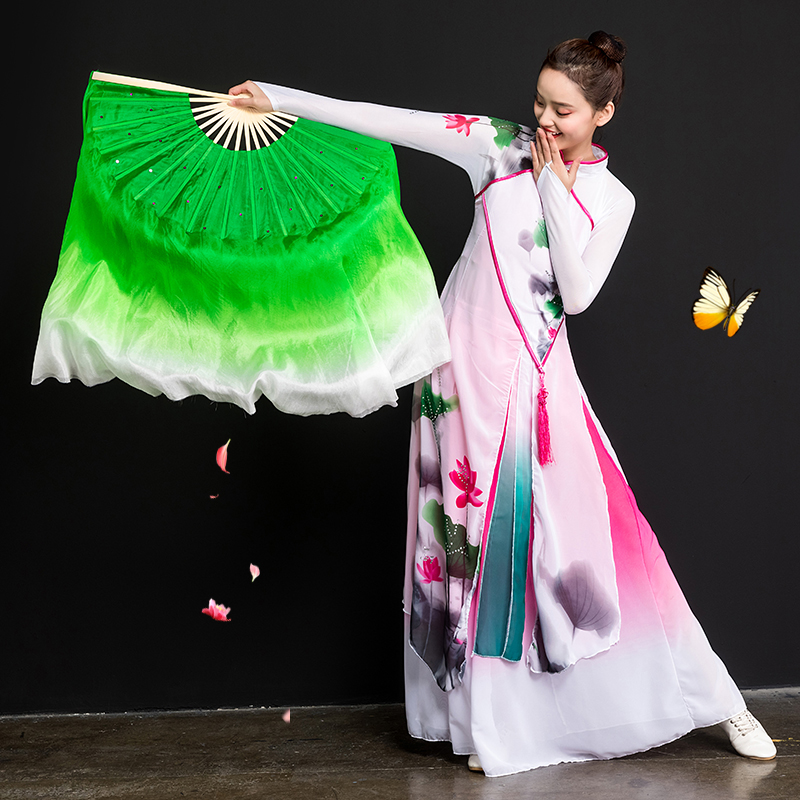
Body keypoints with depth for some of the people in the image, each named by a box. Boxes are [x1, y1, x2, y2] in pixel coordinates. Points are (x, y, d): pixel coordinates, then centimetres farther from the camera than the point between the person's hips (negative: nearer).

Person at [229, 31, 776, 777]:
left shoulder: (611, 199, 4)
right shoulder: (500, 147, 2)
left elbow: (577, 291, -10)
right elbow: (387, 121, -3)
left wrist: (554, 185, -8)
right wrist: (278, 98, -6)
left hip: (534, 374, 0)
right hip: (467, 360, 0)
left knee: (576, 528, 0)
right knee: (476, 527, 3)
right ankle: (495, 722, 17)